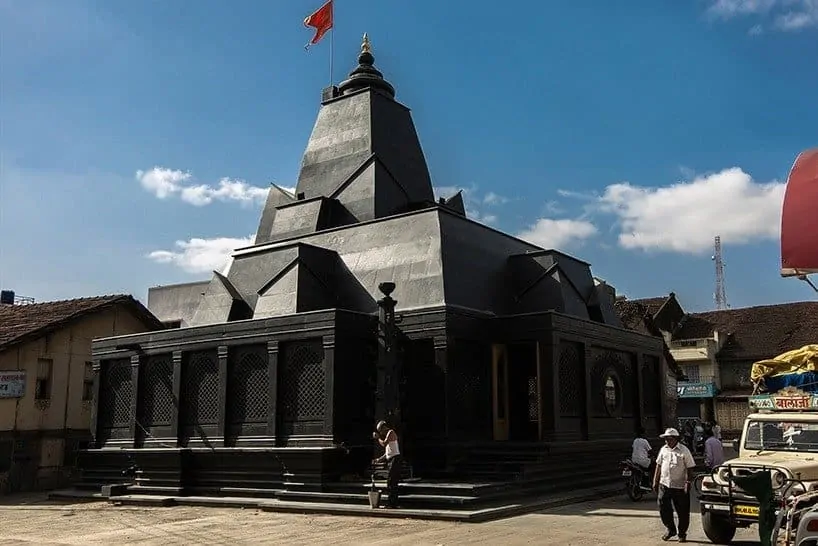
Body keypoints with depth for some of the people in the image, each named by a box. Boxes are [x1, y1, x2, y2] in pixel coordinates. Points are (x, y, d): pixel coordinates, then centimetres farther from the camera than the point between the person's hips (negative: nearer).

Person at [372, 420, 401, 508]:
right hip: (390, 460, 10)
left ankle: (391, 503, -13)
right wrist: (379, 459, 16)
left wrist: (377, 438, -2)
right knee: (393, 483, 10)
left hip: (394, 459, -10)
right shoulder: (388, 435, 23)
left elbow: (384, 444, -19)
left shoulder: (391, 432, -5)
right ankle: (394, 503, 13)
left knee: (391, 482, -12)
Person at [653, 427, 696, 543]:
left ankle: (682, 534, 17)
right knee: (663, 509, 4)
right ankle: (670, 530, 23)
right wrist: (655, 481, 12)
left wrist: (688, 483, -13)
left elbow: (690, 468, -6)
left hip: (680, 486, -4)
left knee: (683, 512, 3)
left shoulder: (684, 451, -6)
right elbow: (659, 466, 14)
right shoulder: (663, 449, 8)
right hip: (664, 485, 4)